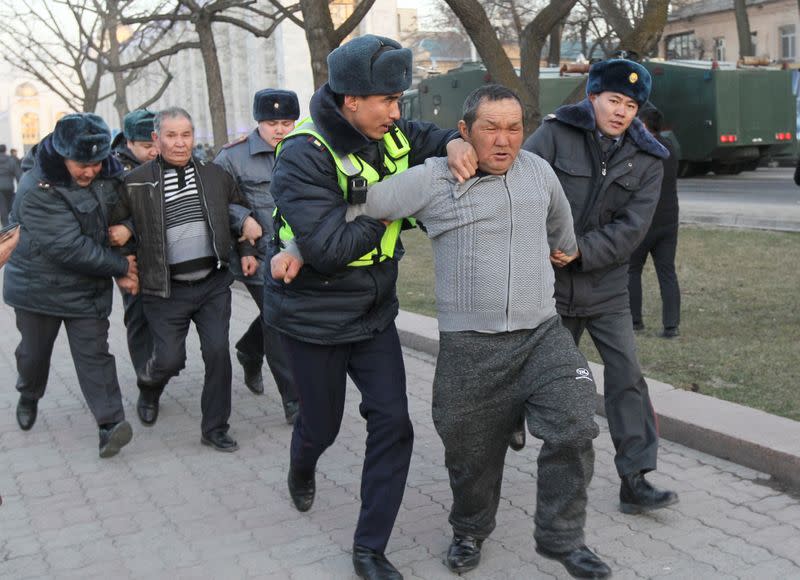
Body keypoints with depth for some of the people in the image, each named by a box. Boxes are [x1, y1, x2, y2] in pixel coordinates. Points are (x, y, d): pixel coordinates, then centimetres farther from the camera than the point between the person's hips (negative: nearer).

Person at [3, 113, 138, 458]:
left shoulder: (107, 178, -6)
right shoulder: (36, 191, -25)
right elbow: (70, 248, -29)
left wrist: (120, 270, -7)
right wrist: (120, 266, -21)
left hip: (89, 289, 3)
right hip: (39, 287, -3)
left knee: (94, 354, -4)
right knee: (34, 351, 17)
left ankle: (110, 423, -6)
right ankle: (29, 397, 45)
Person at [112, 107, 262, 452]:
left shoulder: (214, 175, 5)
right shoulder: (136, 182, -5)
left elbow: (240, 211, 18)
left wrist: (248, 250, 11)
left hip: (214, 284, 2)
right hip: (167, 290, -2)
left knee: (218, 352, -2)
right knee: (169, 359, 1)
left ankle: (215, 429, 14)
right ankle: (148, 391, 38)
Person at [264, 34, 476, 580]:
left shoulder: (387, 135, -3)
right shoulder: (305, 155, -25)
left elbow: (431, 136, 16)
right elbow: (328, 247, -32)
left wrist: (455, 143, -9)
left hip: (374, 314, 6)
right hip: (315, 318, -5)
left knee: (393, 423, -2)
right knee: (322, 423, 14)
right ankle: (301, 471, 54)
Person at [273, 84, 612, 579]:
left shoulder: (538, 170, 7)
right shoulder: (432, 179, -5)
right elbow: (355, 205, -2)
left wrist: (566, 251, 45)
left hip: (543, 334, 3)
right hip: (469, 346, -3)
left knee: (574, 429, -11)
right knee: (472, 451, 10)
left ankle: (561, 537, 10)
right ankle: (470, 532, 38)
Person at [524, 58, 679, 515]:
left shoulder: (646, 159, -1)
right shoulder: (556, 134, -7)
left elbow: (631, 228, -10)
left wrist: (580, 251, -20)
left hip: (606, 284, 1)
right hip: (549, 279, -1)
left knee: (628, 375, -4)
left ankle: (635, 480, 4)